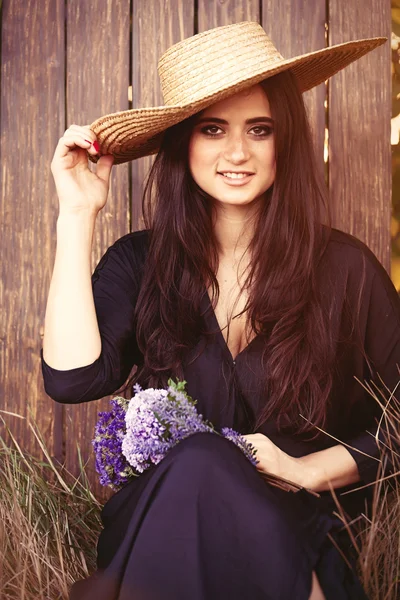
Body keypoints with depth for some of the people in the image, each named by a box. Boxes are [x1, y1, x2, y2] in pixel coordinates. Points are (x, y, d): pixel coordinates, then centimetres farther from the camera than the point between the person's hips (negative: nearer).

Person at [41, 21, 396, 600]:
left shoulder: (346, 269, 0)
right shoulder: (139, 264, 4)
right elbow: (72, 377, -14)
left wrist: (311, 470, -9)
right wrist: (78, 216, -9)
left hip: (293, 539, -1)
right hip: (163, 527, 2)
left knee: (200, 470, -33)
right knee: (197, 462, -32)